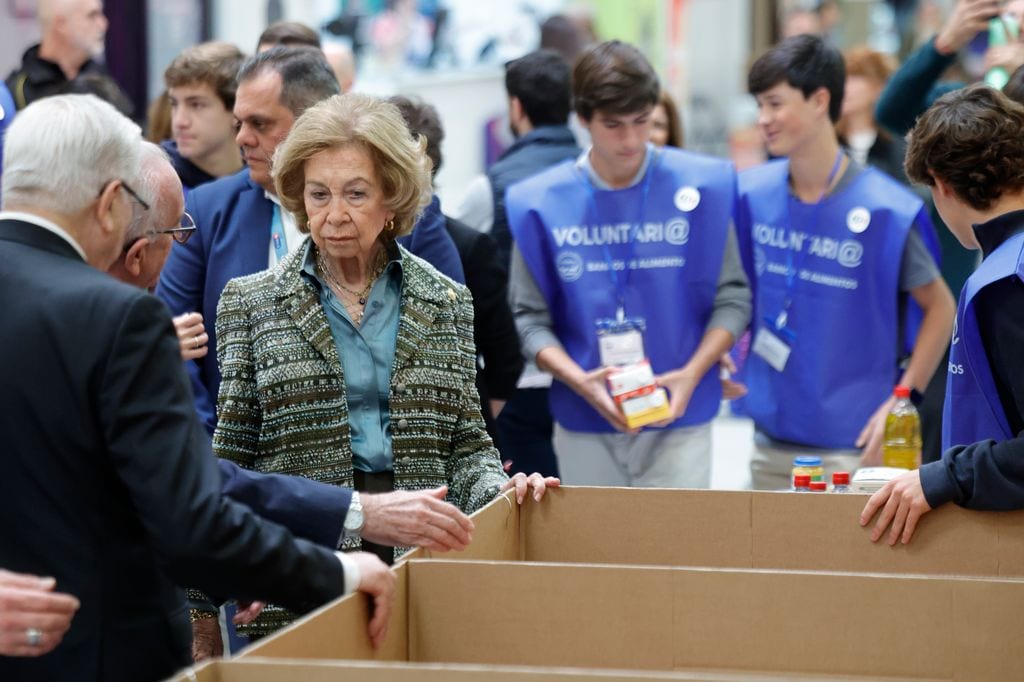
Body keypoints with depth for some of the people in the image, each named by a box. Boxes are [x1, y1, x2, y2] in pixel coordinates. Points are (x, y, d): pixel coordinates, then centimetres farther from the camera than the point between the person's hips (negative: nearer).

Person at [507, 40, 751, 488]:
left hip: (679, 420, -1)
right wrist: (578, 380, -16)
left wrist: (692, 374, -14)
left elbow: (732, 298, 1)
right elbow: (530, 316, 0)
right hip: (584, 425, 1)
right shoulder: (541, 203, -1)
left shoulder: (701, 187, -3)